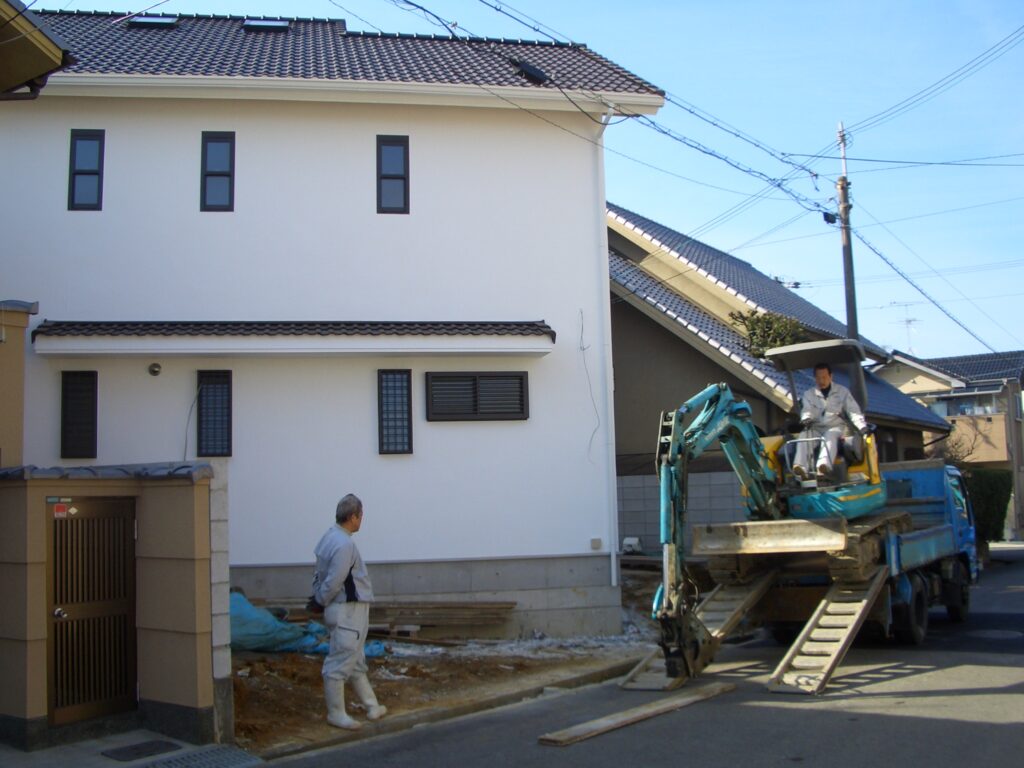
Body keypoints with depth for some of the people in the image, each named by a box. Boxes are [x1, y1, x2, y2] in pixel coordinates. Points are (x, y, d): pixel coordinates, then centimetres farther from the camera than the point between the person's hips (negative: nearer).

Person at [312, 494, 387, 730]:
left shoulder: (330, 537, 8)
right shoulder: (344, 545, -22)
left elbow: (319, 575, 12)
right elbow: (333, 583, -21)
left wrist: (320, 598, 8)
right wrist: (323, 601, -6)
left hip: (352, 611, 11)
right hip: (348, 611, -11)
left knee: (356, 662, 18)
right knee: (340, 665, 0)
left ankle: (372, 707, 30)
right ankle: (336, 714, 10)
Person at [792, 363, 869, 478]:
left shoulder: (842, 391, 14)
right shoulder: (809, 394, 16)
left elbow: (853, 411, 6)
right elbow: (806, 411, -1)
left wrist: (862, 426, -12)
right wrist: (806, 419, -26)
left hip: (835, 427, -2)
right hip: (816, 429, 2)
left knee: (830, 436, -37)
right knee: (804, 435, -32)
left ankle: (824, 465, -64)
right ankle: (800, 468, -54)